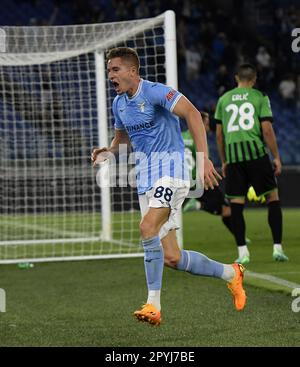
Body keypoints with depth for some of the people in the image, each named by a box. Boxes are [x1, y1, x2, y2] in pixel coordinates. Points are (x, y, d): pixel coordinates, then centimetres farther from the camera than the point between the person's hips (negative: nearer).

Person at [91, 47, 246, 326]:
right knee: (171, 258, 2)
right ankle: (230, 273, 24)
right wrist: (108, 152, 7)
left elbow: (192, 113, -23)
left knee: (148, 228, -29)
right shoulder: (119, 103, 13)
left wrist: (203, 157, -32)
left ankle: (154, 305, -24)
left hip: (170, 167, -8)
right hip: (145, 178, 8)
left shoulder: (155, 92, -12)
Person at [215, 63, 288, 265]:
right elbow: (267, 129, -3)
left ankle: (242, 252, 0)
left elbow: (219, 134, 14)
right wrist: (277, 157, 3)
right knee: (273, 196, 8)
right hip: (256, 152, -2)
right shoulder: (260, 97, 4)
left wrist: (224, 161, 22)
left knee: (236, 204, 4)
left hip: (233, 156, 2)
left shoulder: (224, 99, 13)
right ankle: (277, 248, 2)